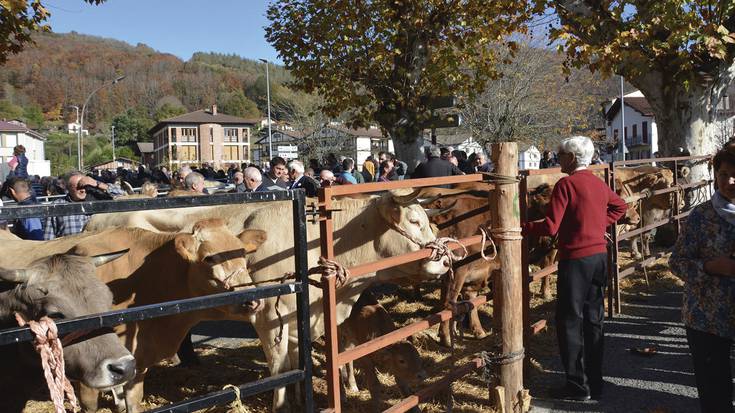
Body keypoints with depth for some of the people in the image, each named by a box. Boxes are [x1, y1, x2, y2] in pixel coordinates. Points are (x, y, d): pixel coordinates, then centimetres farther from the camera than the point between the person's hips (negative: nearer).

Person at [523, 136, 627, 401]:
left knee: (570, 322, 3)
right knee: (593, 320, 14)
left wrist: (521, 228, -7)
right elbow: (620, 207, 27)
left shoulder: (566, 184, -13)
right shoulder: (599, 183, 10)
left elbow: (550, 228, -18)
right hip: (600, 255, 8)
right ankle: (595, 384, 23)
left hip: (576, 258, -8)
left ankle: (578, 386, 9)